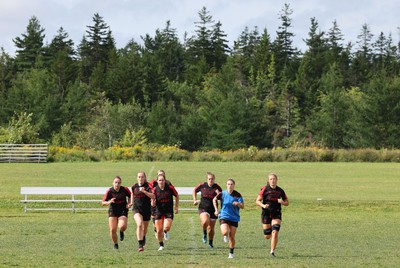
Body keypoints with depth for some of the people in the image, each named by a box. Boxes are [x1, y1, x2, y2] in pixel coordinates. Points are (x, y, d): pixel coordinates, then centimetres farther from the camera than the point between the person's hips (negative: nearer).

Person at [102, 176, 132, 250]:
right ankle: (115, 244, 19)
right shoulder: (109, 191, -9)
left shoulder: (125, 189, -7)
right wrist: (109, 202, -25)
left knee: (122, 226, -24)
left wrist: (129, 203, -3)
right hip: (113, 211, 1)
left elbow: (130, 196, 13)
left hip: (123, 211, -1)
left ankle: (121, 232, 15)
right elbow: (103, 203, -6)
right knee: (112, 230, -5)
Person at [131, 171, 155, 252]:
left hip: (147, 210, 0)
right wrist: (131, 203, 22)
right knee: (139, 224, -25)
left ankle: (143, 237, 52)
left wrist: (144, 191, -27)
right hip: (137, 209, 0)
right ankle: (140, 245, -28)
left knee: (144, 228, 14)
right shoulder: (134, 187, 4)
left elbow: (153, 196, -19)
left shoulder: (148, 186, -6)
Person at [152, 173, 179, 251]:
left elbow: (177, 196, 7)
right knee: (159, 230, 0)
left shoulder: (170, 188, -7)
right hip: (159, 212, 1)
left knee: (167, 227, -19)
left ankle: (165, 232, 20)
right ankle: (161, 245, 21)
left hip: (169, 211, -1)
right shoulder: (155, 189, -5)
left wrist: (176, 207, 5)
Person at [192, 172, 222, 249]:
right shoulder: (202, 186, -3)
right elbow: (194, 190, 15)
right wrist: (195, 200, 5)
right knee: (205, 221, -30)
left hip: (213, 210, 1)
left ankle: (210, 243, 31)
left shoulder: (217, 187, -4)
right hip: (203, 208, -1)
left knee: (211, 228, 9)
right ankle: (204, 233, 1)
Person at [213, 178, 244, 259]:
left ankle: (231, 253, 21)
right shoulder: (223, 194, -5)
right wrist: (216, 210, 6)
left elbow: (242, 206, -8)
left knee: (232, 237, 3)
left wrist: (238, 204, -29)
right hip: (224, 216, -1)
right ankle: (225, 236, 14)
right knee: (225, 232, -24)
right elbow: (214, 199, 14)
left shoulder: (237, 195, -6)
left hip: (234, 218, 1)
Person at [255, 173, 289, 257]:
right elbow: (257, 201, -5)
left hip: (276, 214, 1)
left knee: (275, 233, -17)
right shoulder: (265, 189, -4)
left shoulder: (280, 190, 3)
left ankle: (272, 251, -9)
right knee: (267, 236, 3)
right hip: (266, 213, -1)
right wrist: (263, 205, -24)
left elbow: (287, 202, 11)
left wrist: (282, 202, -12)